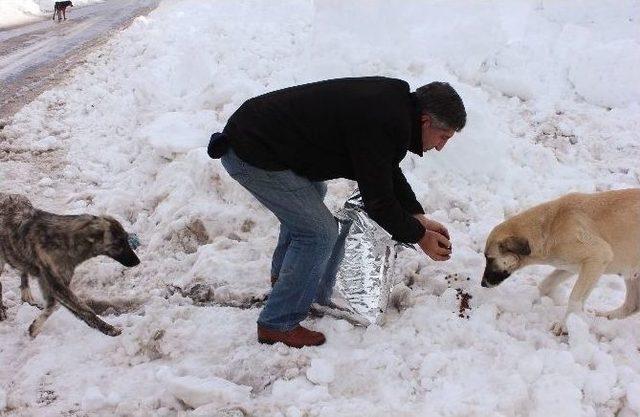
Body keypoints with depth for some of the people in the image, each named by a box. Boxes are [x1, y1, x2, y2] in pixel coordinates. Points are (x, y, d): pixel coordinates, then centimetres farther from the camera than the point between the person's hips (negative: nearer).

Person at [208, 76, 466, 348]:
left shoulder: (393, 99, 7)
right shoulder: (378, 125, -24)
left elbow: (388, 171, 18)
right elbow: (377, 200, -17)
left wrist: (418, 218, 12)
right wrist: (419, 237, -3)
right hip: (252, 156, -11)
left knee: (311, 195, 31)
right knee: (320, 233, -7)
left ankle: (282, 275, 52)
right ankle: (278, 325, 6)